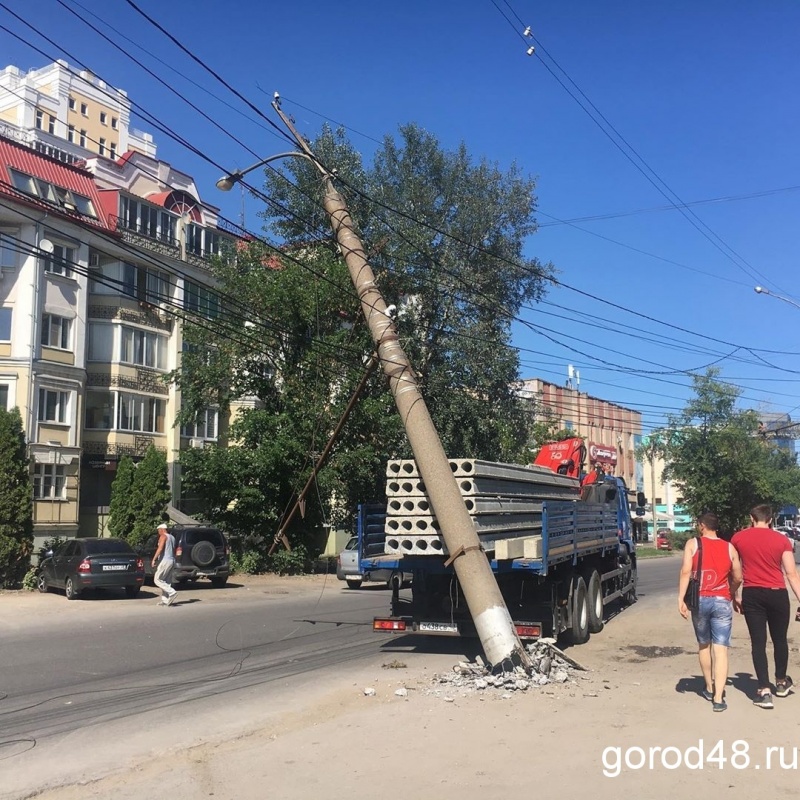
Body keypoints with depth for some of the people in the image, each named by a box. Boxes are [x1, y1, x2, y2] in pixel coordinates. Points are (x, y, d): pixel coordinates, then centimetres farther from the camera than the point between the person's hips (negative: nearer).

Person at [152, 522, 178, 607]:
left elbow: (160, 549, -19)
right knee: (166, 581, 11)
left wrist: (154, 559, -19)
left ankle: (172, 593, -17)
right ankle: (165, 600, 8)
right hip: (172, 561, 9)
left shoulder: (163, 536, -7)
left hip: (165, 561, -9)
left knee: (157, 579, -6)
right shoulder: (172, 537, 19)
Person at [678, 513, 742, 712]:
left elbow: (685, 572, -11)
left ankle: (709, 689, 31)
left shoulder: (693, 544, 0)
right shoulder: (729, 548, 6)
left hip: (700, 600, 0)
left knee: (703, 645, 18)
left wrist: (681, 599, -11)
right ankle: (718, 698, -9)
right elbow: (737, 578, 10)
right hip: (722, 602, 0)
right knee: (721, 650, -2)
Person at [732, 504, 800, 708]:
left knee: (758, 642, 3)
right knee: (780, 640, 19)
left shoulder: (738, 538, 1)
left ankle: (764, 691, -3)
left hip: (752, 595, 0)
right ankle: (781, 682, 36)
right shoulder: (781, 540, -2)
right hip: (777, 594, 1)